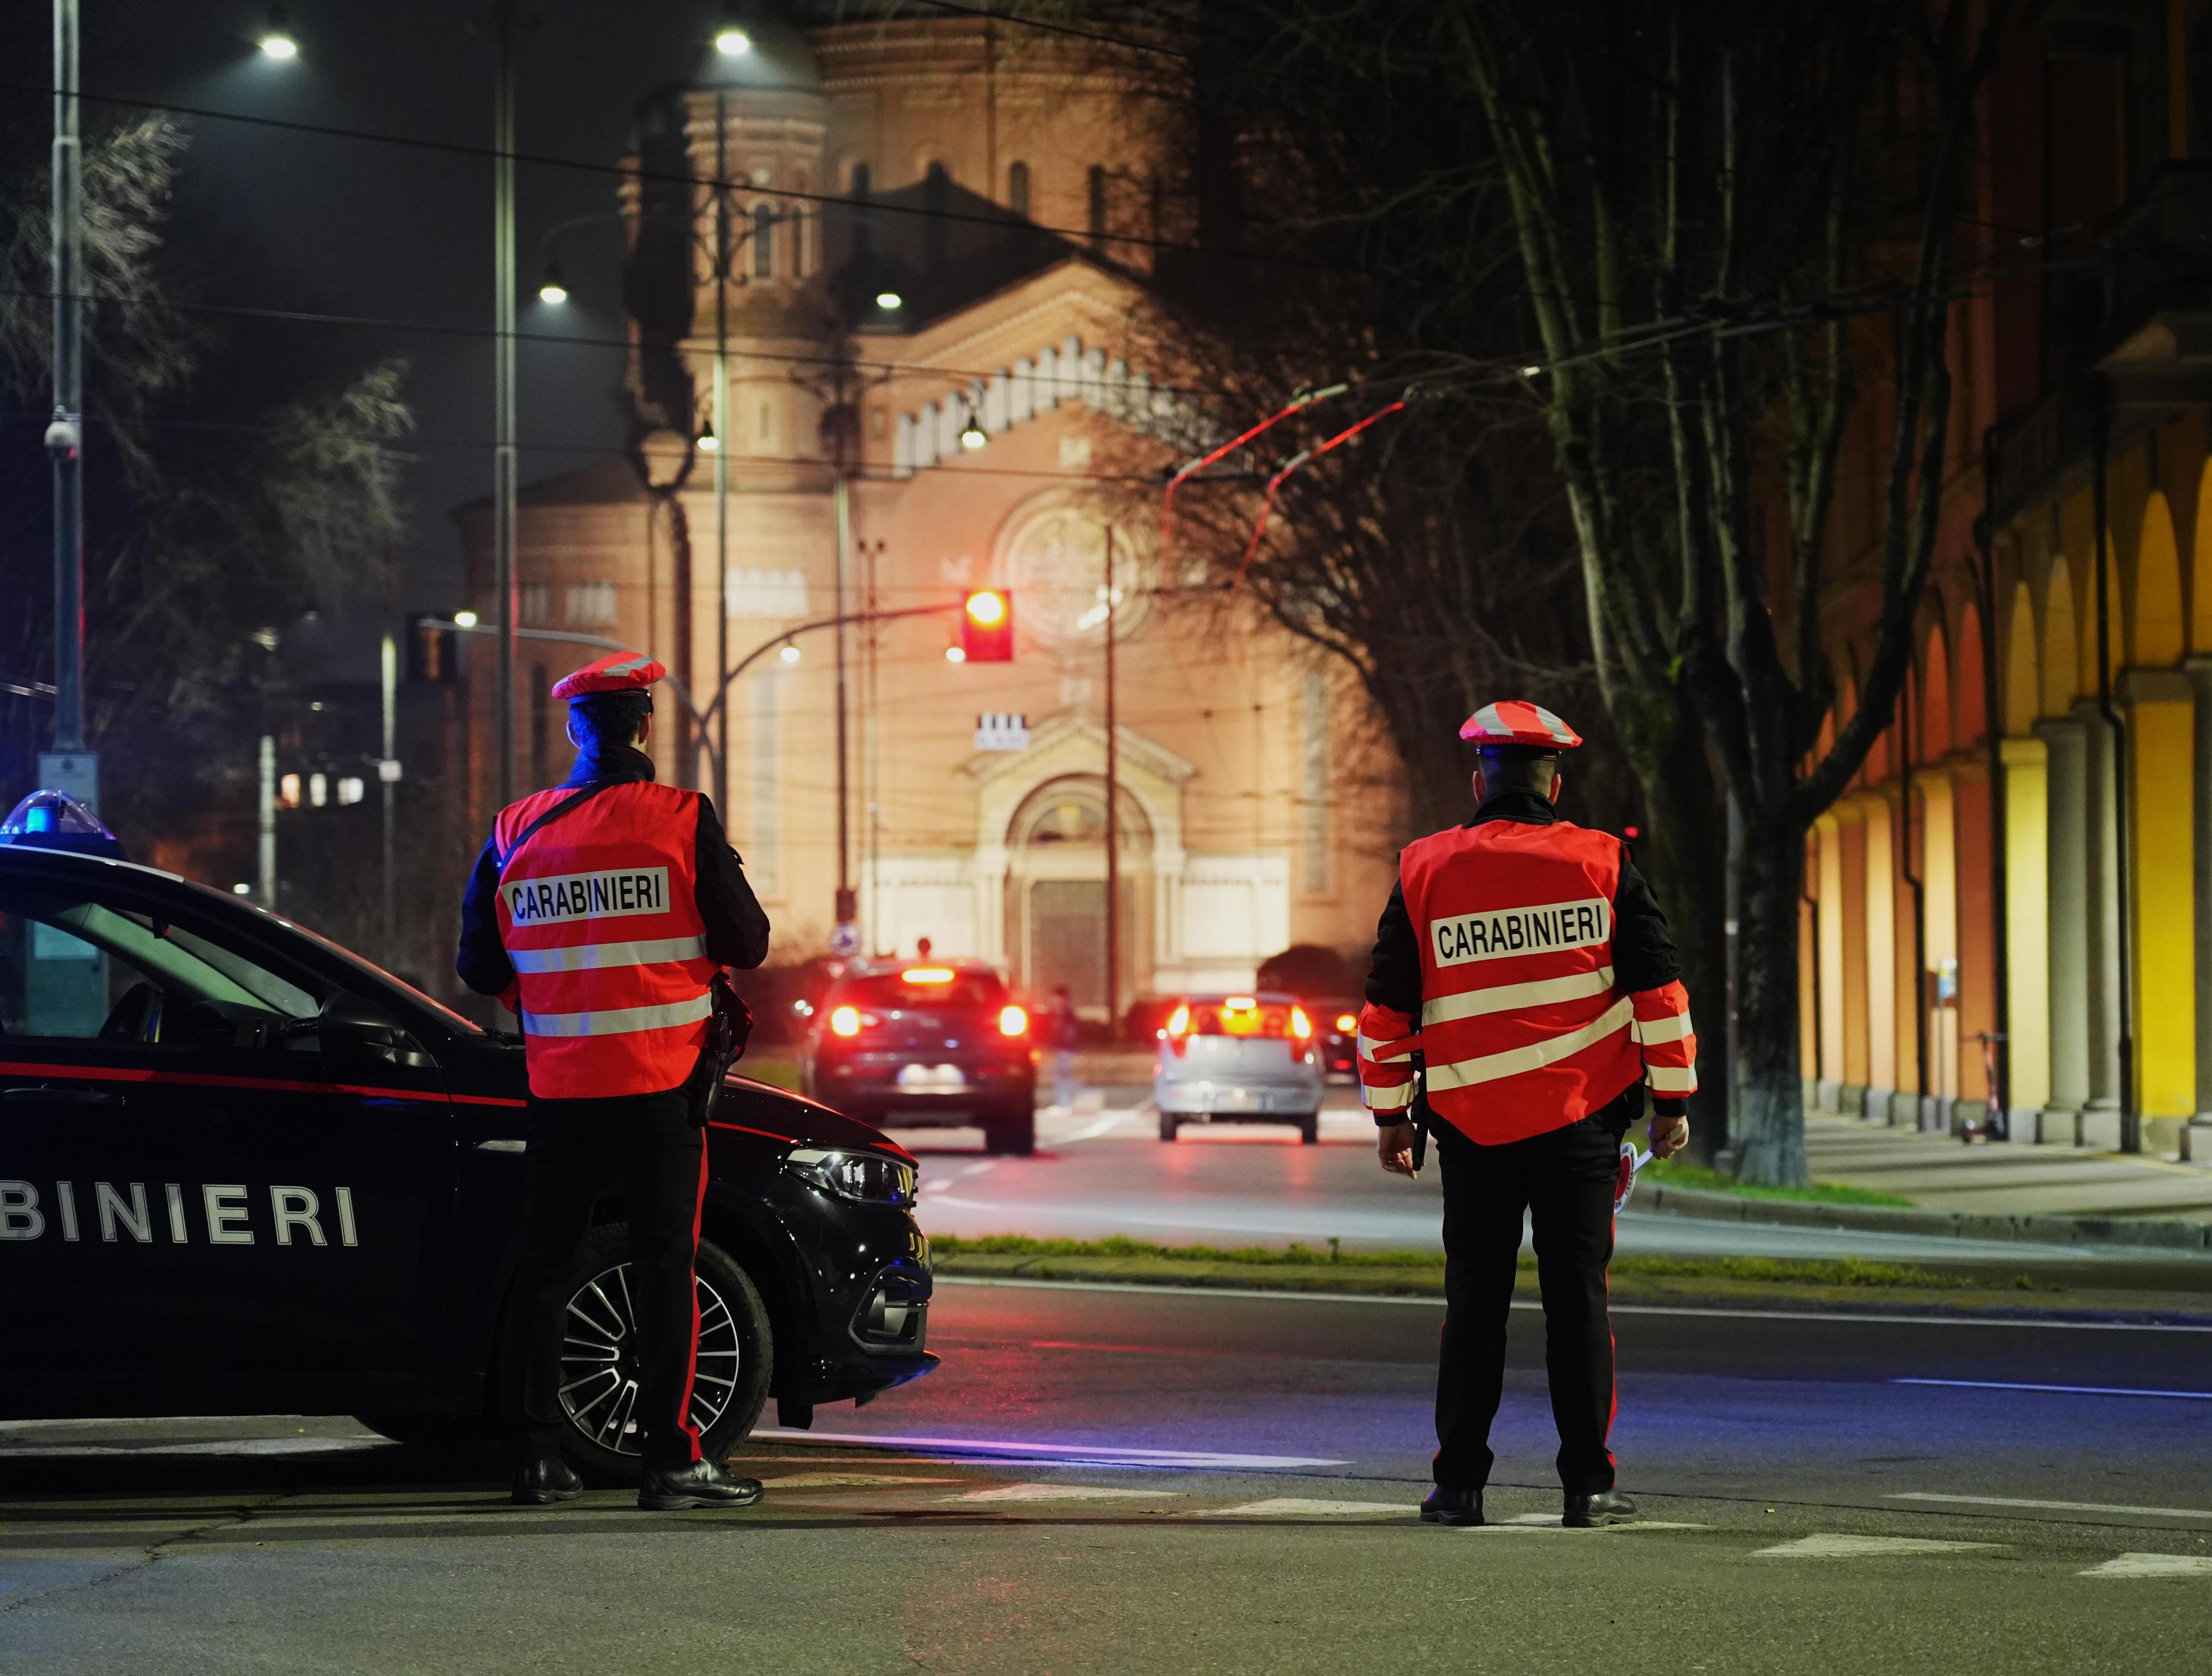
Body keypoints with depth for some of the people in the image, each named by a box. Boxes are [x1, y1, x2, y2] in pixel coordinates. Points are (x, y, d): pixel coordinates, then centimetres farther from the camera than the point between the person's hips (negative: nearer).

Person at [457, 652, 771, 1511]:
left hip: (558, 1085, 3)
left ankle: (537, 1454, 11)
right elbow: (746, 943, -3)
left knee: (544, 1264, 11)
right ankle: (669, 1457, -3)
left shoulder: (516, 830, 3)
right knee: (664, 1264, -1)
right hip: (659, 1082, -3)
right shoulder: (682, 821, -7)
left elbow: (479, 967, 9)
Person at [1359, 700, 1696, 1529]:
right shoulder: (1602, 865, 0)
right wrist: (1671, 1100, 6)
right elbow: (1658, 989, 0)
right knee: (1578, 1297, 4)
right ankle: (1587, 1485, 3)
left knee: (1475, 1303, 7)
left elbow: (1388, 1006, 6)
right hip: (1581, 1120, -1)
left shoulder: (1425, 871, 2)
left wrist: (1389, 1113, 15)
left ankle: (1459, 1484, 7)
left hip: (1471, 1124, 1)